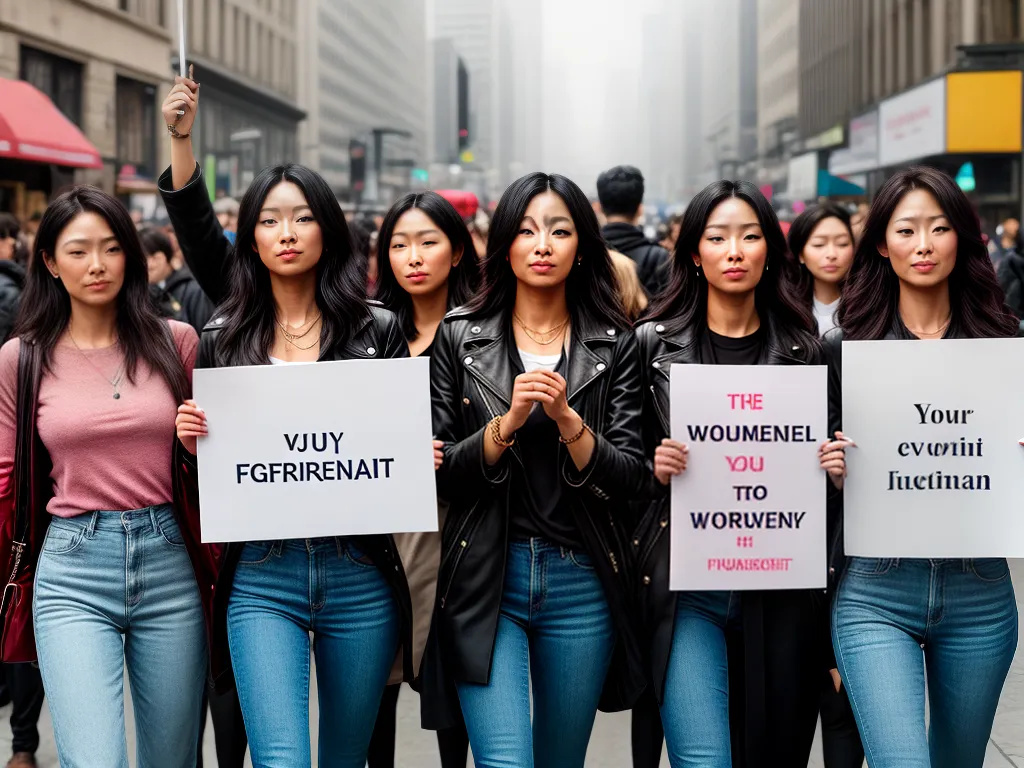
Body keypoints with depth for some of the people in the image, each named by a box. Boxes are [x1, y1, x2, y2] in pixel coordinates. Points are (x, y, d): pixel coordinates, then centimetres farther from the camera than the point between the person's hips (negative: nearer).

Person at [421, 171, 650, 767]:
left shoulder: (616, 344, 3)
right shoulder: (461, 337, 3)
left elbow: (630, 481, -4)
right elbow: (438, 472, -1)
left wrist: (567, 419, -19)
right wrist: (508, 422, -16)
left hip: (582, 582, 1)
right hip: (486, 578, -1)